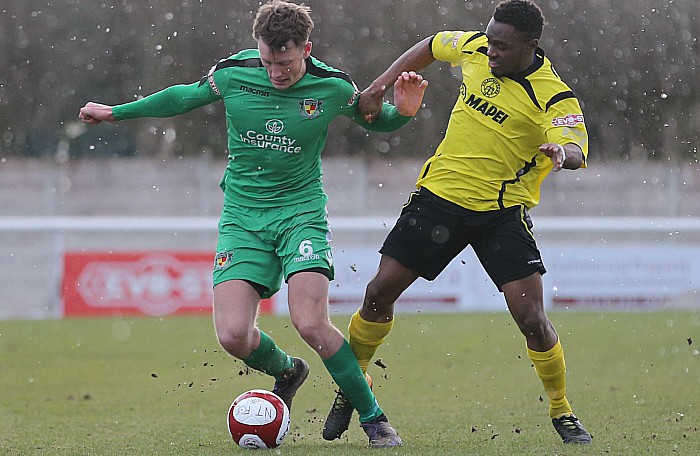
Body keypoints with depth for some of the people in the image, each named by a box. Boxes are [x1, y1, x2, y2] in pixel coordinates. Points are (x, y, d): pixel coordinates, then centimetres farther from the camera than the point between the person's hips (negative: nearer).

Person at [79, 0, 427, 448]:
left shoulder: (332, 88, -9)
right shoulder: (233, 74, -7)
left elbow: (375, 121, 11)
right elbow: (184, 97, 13)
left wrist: (402, 111, -12)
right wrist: (116, 112, 20)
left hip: (302, 212, -2)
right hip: (242, 218, 2)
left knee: (311, 325, -22)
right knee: (233, 335, -14)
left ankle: (373, 417, -2)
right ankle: (286, 371, 22)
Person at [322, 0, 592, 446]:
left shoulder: (554, 97, -17)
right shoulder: (474, 48, -2)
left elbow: (575, 149, -33)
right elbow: (430, 46, 19)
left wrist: (561, 152, -57)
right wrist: (380, 86, 9)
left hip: (504, 211, -4)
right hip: (440, 193, 4)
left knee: (532, 319, -12)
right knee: (379, 293, 0)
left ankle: (562, 413, 10)